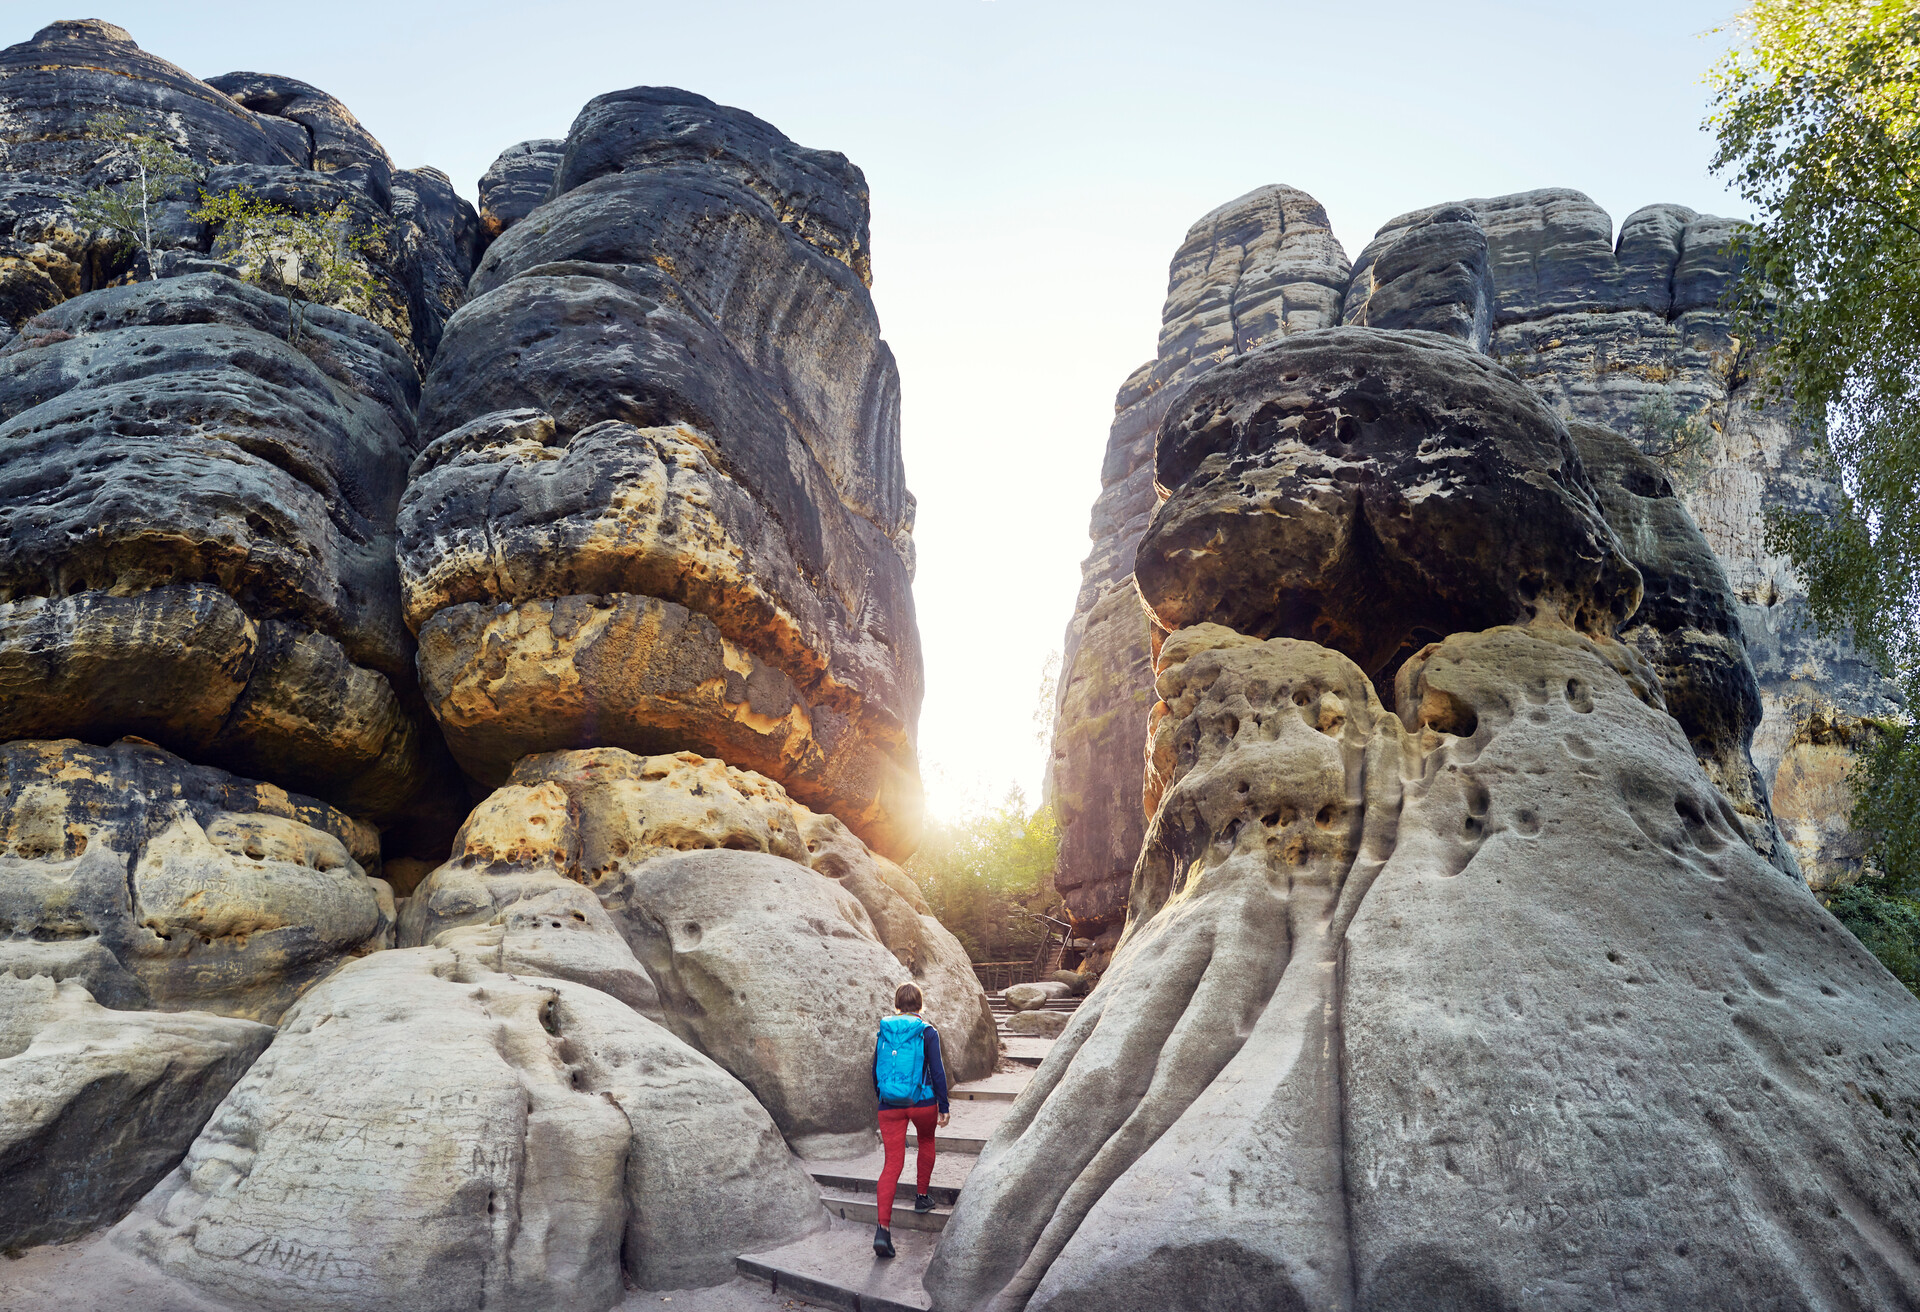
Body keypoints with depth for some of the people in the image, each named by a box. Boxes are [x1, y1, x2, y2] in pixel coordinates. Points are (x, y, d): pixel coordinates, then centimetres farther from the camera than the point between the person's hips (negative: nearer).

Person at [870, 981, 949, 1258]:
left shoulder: (883, 1032, 5)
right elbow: (937, 1072, -8)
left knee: (892, 1163, 1)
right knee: (926, 1142, 29)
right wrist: (943, 1107, -1)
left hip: (890, 1106, 2)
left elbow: (876, 1071, 12)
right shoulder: (927, 1032, -5)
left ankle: (883, 1228, -12)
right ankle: (922, 1196, 38)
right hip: (922, 1102, -2)